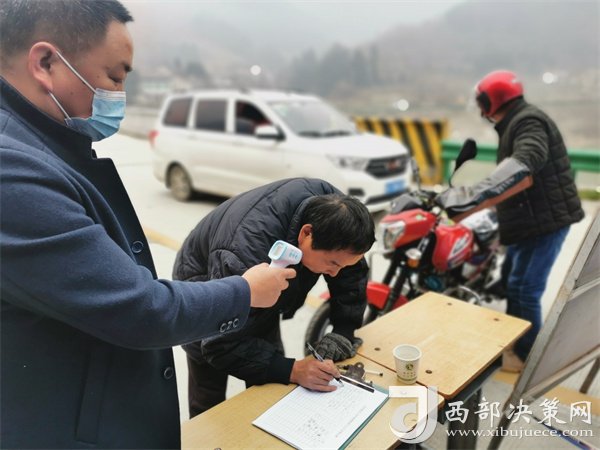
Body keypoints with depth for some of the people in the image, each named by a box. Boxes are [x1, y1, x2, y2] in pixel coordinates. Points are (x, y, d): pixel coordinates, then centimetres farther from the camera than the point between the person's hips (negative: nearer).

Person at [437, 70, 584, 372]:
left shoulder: (529, 122, -19)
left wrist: (472, 196, -51)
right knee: (511, 279, 21)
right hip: (531, 218, 11)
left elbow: (522, 165, -40)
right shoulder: (516, 124, 15)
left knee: (524, 288, -4)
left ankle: (527, 355, 14)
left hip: (545, 220, -11)